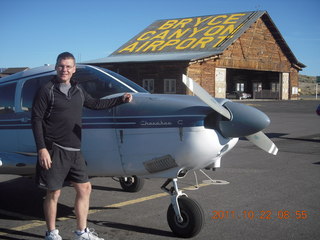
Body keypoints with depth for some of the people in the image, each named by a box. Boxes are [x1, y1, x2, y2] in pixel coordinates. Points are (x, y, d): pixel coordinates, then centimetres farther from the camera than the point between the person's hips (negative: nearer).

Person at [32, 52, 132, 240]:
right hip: (54, 150, -6)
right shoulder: (47, 90, -6)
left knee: (85, 188, 10)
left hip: (74, 151, 7)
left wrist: (120, 100, 23)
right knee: (54, 192, 1)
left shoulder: (78, 90, 12)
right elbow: (36, 120, -9)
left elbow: (95, 104, 28)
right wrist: (41, 149, -17)